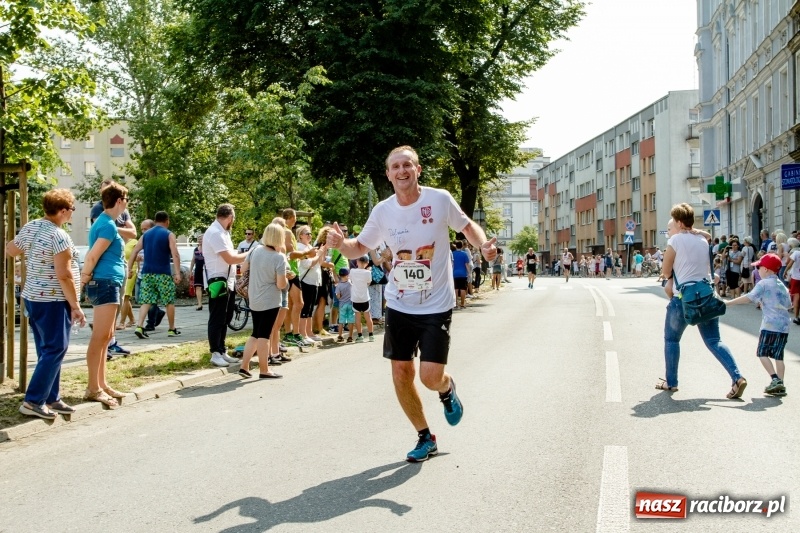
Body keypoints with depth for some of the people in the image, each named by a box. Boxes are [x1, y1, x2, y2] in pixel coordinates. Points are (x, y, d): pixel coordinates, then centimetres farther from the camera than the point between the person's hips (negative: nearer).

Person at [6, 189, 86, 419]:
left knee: (47, 350, 14)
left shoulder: (30, 227, 6)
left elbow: (10, 250, 23)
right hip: (53, 302, -9)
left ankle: (51, 398, 19)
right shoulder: (59, 235, -20)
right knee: (54, 351, -4)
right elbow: (64, 275, -22)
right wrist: (76, 306, -17)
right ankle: (33, 401, -4)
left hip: (33, 297, 9)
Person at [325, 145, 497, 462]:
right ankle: (425, 438, 26)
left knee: (430, 377, -10)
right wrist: (340, 244, -14)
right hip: (398, 306, 3)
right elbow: (360, 247, 8)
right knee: (401, 374, 5)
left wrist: (483, 244, -16)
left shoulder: (439, 199, -11)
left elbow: (467, 226, 5)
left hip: (436, 306, -3)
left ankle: (447, 389, 30)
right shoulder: (382, 211, -3)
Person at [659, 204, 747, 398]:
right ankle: (737, 377, -7)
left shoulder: (675, 240, -8)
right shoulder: (702, 239, 11)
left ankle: (671, 382, 15)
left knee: (671, 339, 12)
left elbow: (666, 272, -4)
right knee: (714, 341, 8)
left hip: (683, 298, -5)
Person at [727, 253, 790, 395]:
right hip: (784, 325, 7)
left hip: (770, 325, -7)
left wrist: (728, 303, -15)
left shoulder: (764, 284, -5)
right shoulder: (782, 285, 17)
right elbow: (787, 302, 22)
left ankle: (775, 379, -12)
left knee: (762, 353, 0)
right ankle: (780, 384, 7)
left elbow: (749, 298, -14)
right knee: (778, 355, 10)